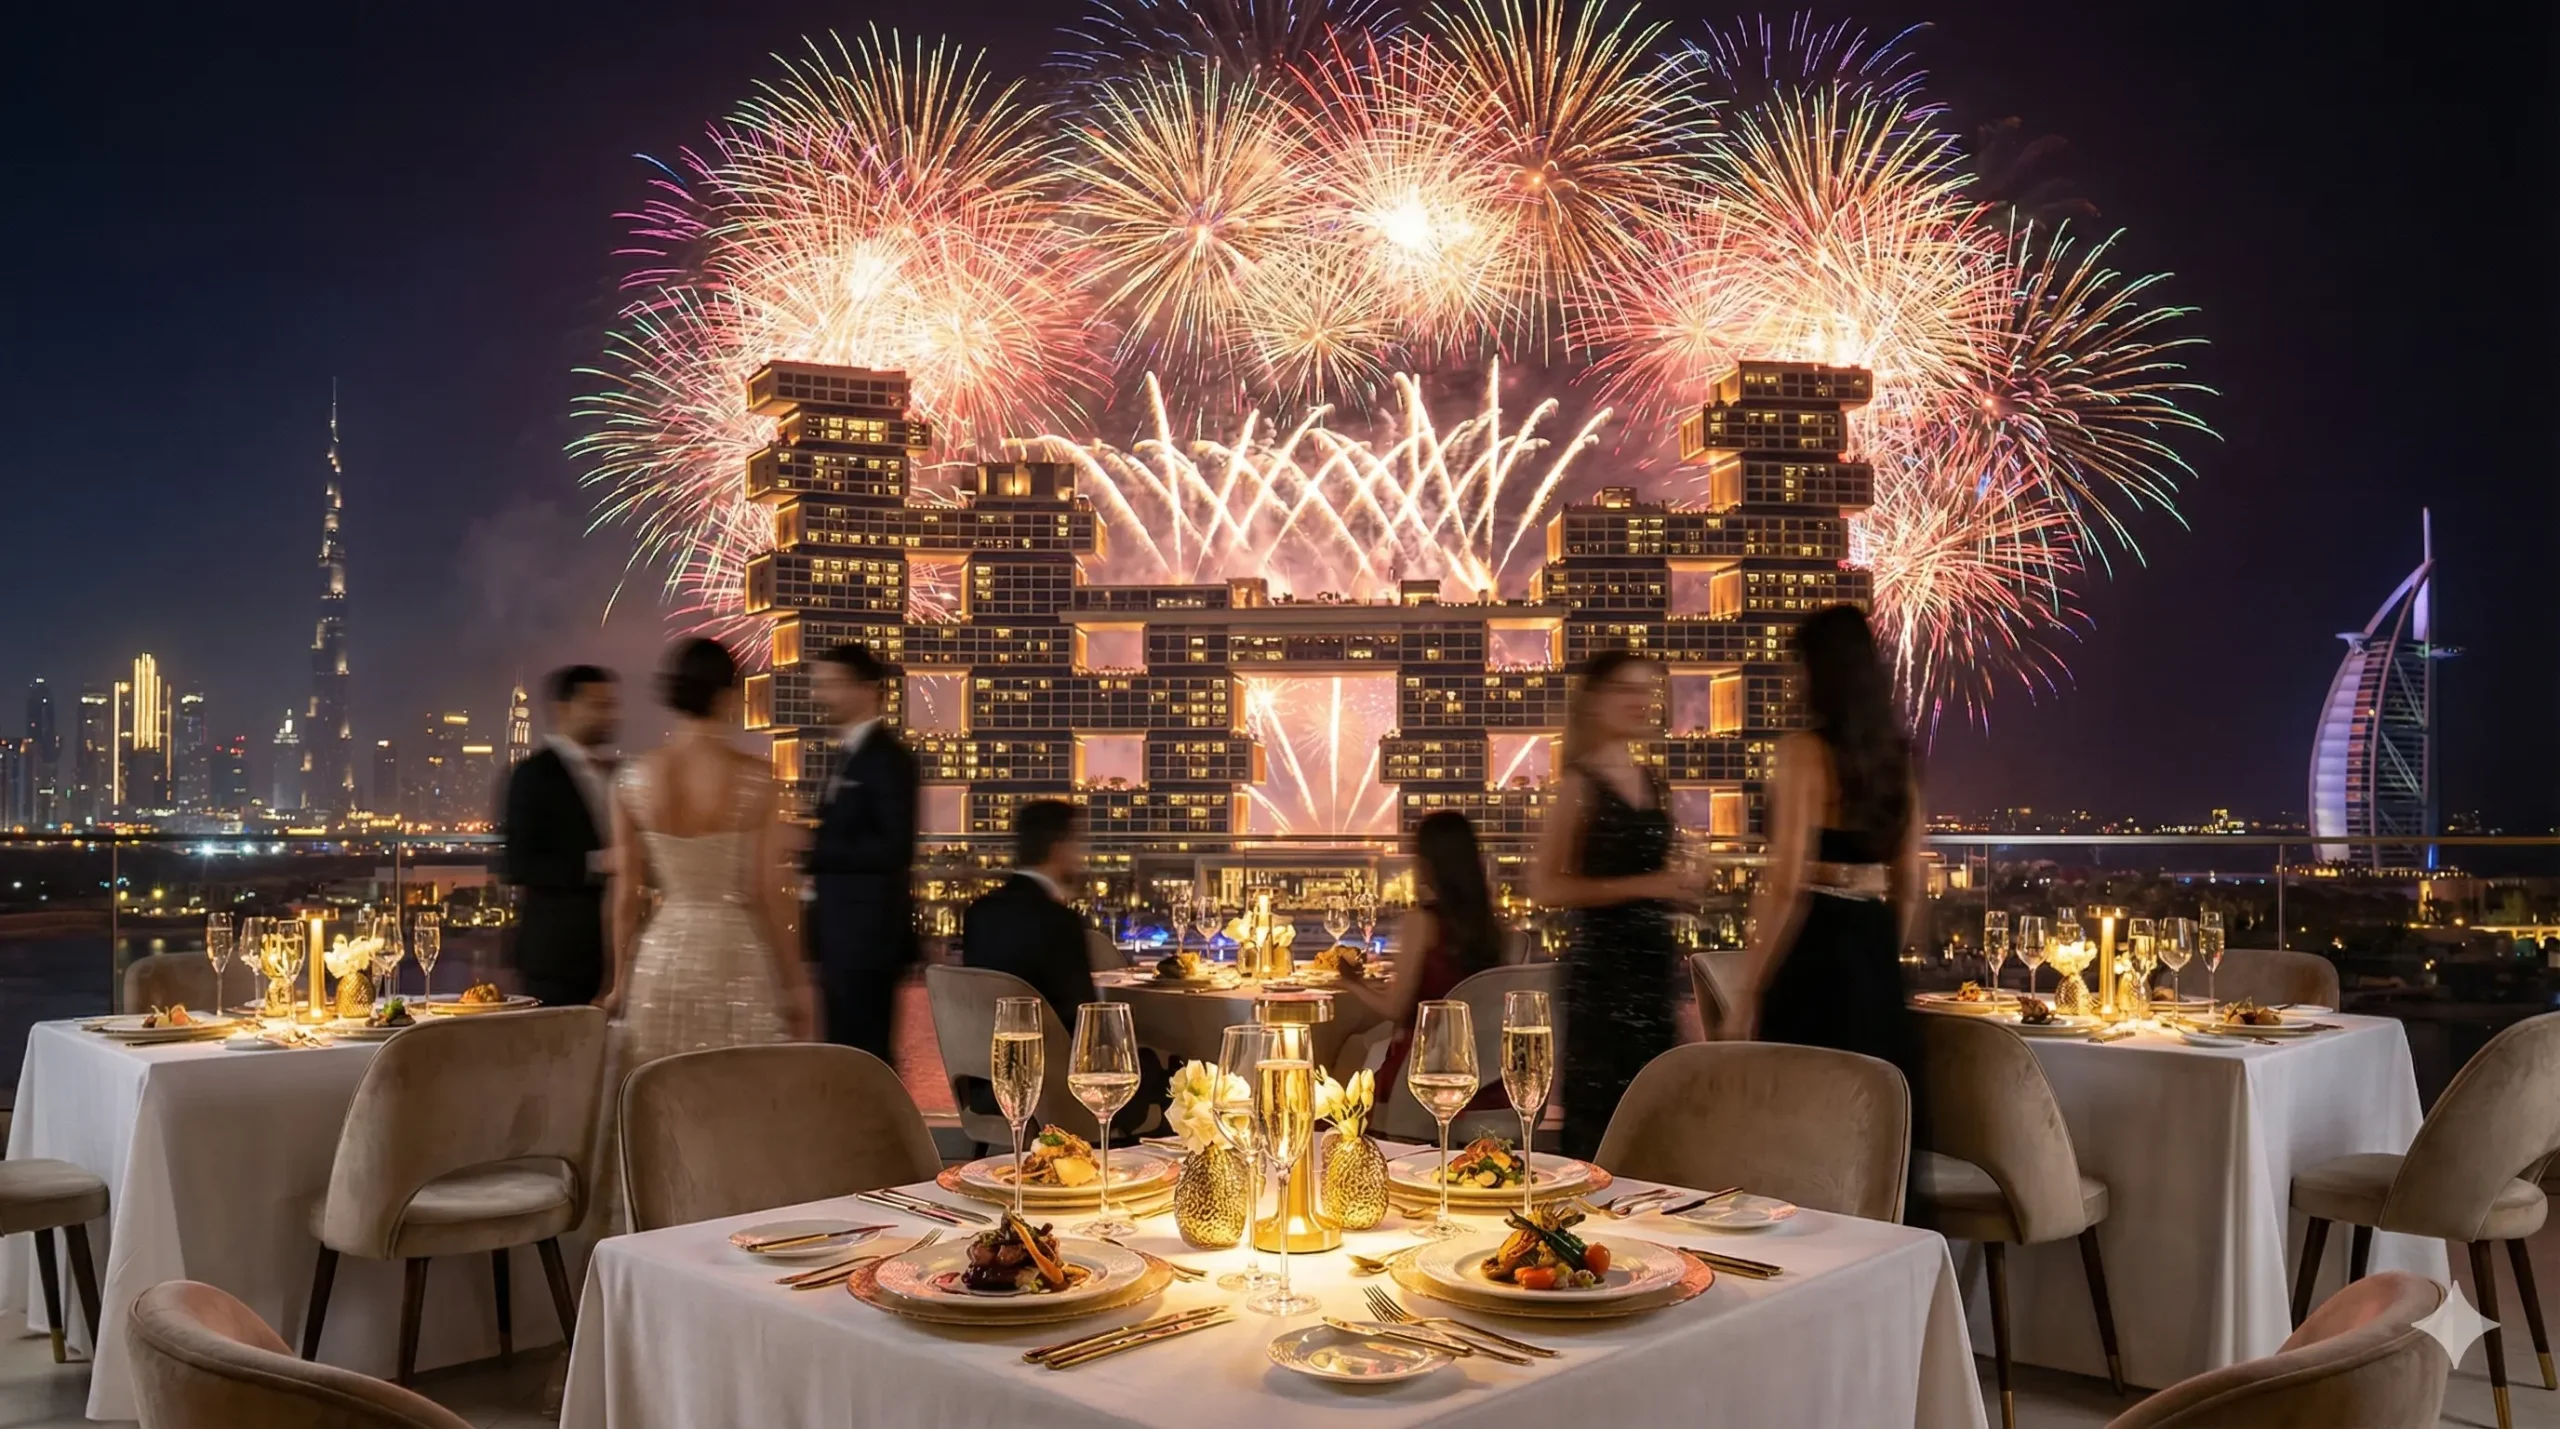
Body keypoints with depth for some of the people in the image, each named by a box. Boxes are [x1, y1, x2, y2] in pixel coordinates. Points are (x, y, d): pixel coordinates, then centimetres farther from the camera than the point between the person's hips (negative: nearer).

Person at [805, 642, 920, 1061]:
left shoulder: (888, 756, -13)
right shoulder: (849, 755, 16)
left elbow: (895, 849, -21)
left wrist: (813, 850, -22)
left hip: (869, 933, -10)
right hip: (843, 932, 10)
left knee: (864, 1052, -6)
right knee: (846, 1049, 13)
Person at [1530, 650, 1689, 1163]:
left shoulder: (1652, 784, 13)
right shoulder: (1579, 783, -8)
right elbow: (1545, 886, -15)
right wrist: (1640, 886, -18)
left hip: (1653, 959, 7)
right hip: (1602, 961, -7)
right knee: (1602, 1105, -6)